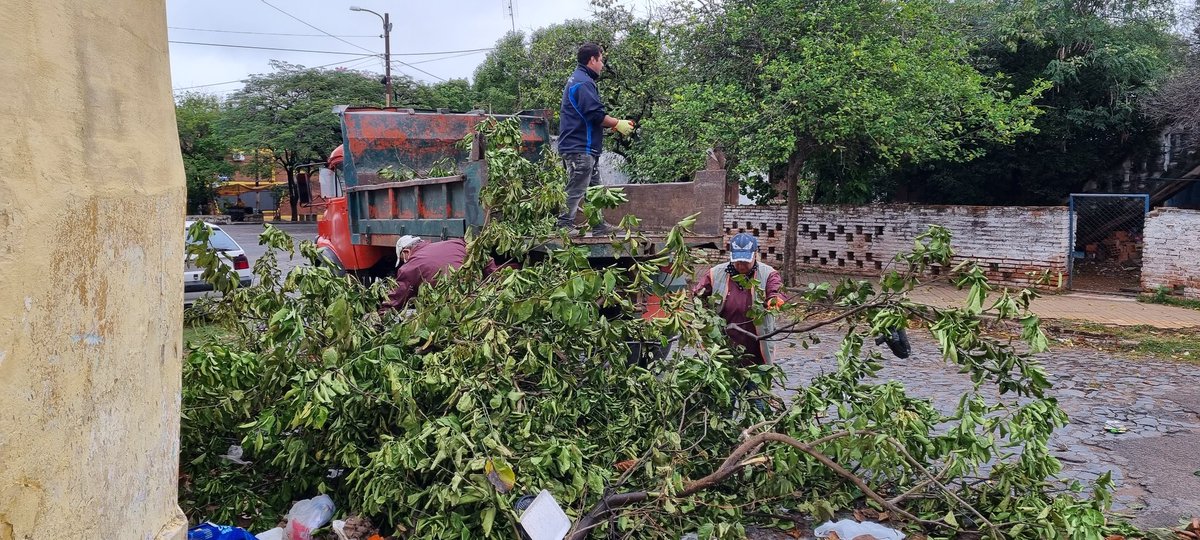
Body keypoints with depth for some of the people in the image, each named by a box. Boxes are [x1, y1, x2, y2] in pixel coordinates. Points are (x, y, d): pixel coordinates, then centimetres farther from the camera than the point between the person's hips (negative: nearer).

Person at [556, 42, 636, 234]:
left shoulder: (578, 79, 20)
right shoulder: (583, 82, -15)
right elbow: (596, 114, -22)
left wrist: (614, 124, 13)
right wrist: (618, 124, -9)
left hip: (585, 148, 11)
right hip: (580, 148, -11)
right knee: (575, 190, -8)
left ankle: (598, 225, 22)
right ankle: (564, 226, -5)